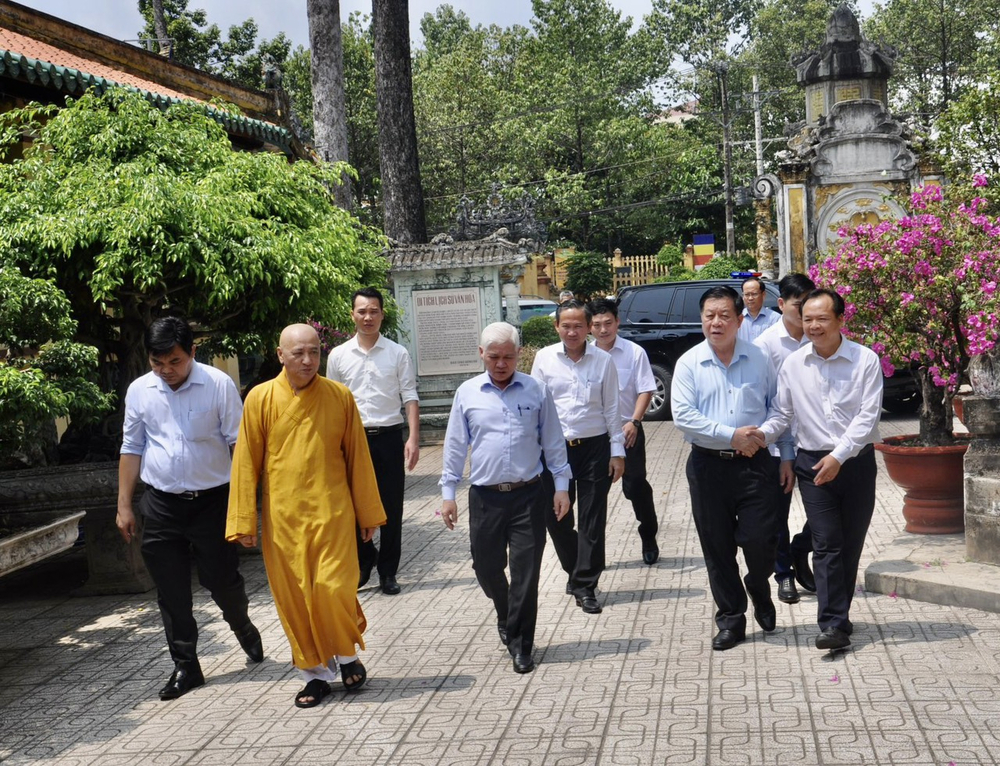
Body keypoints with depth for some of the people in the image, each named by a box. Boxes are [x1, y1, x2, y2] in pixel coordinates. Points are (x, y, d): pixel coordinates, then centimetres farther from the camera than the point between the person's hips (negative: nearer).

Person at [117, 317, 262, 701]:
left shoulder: (218, 385, -9)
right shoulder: (139, 391, 2)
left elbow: (237, 442, -4)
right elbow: (131, 448, 9)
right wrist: (124, 505, 7)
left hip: (212, 499, -3)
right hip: (161, 505, 3)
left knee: (222, 579, 5)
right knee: (171, 592, 6)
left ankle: (243, 627, 38)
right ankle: (185, 666, 19)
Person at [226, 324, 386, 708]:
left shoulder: (340, 396, 0)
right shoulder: (260, 399, -2)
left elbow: (358, 457, 6)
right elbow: (246, 463, 1)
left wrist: (368, 514, 9)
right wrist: (244, 522, -1)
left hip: (332, 513, -1)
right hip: (283, 517, 1)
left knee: (334, 588, -7)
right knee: (294, 597, 5)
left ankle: (347, 654, 21)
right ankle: (315, 673, 21)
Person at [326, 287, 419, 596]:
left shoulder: (397, 354, 2)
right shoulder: (338, 356, 5)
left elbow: (410, 397, 0)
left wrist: (414, 438, -11)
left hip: (388, 437, -1)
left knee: (391, 508, 5)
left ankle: (388, 572, 17)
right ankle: (364, 560, 28)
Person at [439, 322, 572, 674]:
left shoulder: (536, 391, 2)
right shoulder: (467, 393, 4)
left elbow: (553, 443, 7)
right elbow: (454, 446, 9)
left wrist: (561, 485, 3)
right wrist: (447, 492, 7)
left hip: (528, 495, -1)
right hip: (485, 496, 1)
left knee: (526, 572, -1)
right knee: (486, 567, 9)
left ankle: (520, 646, 12)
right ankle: (507, 615, 40)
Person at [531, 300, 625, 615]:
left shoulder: (603, 360, -1)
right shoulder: (544, 358, 0)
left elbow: (611, 409, 3)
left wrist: (617, 452, 1)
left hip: (594, 447, -1)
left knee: (592, 520, 2)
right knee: (555, 518, 7)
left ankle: (585, 586, 12)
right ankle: (577, 571, 30)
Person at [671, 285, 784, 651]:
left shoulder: (759, 359, 4)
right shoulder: (689, 363, 0)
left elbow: (777, 405, 12)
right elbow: (682, 416, -9)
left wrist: (762, 435, -5)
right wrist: (731, 435, -14)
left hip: (754, 463, 0)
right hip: (708, 465, 0)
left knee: (760, 540, -5)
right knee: (717, 547, 6)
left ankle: (759, 590, 29)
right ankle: (730, 619, 20)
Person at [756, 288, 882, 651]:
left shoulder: (865, 360, -4)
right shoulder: (793, 364, 4)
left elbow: (868, 415, -10)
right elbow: (782, 413, 8)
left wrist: (839, 455, -19)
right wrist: (762, 434, -12)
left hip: (856, 461, 0)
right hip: (812, 463, 1)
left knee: (850, 545, 8)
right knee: (826, 545, -6)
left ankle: (837, 615, 23)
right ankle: (834, 624, -10)